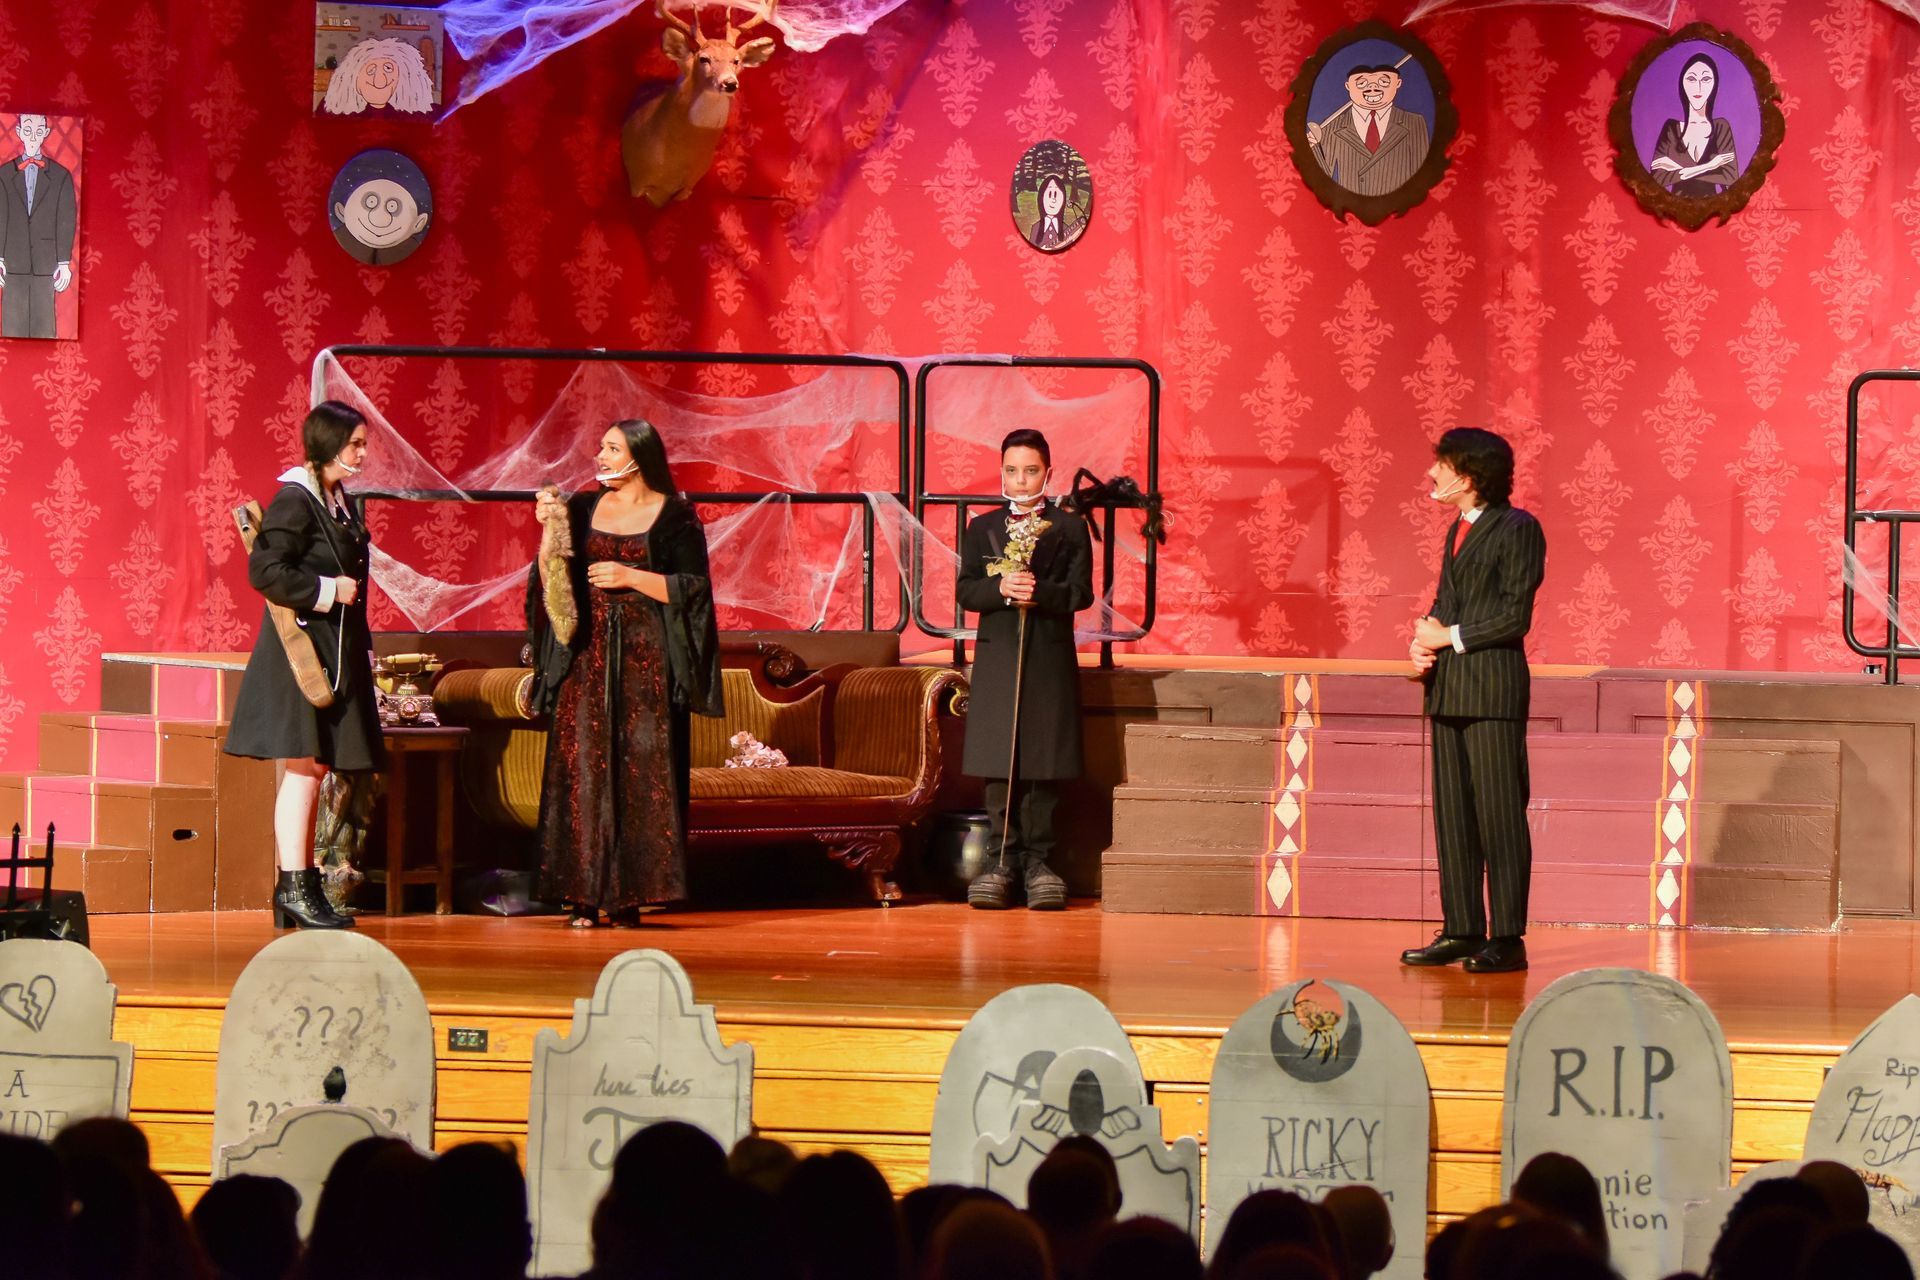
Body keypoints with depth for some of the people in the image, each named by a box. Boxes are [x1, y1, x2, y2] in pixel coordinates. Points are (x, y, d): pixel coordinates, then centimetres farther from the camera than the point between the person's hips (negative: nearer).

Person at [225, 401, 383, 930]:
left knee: (315, 768, 9)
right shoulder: (295, 501, -12)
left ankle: (301, 886, 12)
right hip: (301, 648, -9)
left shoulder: (345, 505, 15)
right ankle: (294, 884, -8)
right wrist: (326, 590, -17)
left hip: (336, 653, 9)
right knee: (304, 766, -10)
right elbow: (264, 569, -20)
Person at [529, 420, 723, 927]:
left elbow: (692, 589, -5)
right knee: (582, 769, -3)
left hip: (646, 661, -3)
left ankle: (629, 894, -2)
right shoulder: (583, 507, 11)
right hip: (587, 656, 3)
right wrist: (552, 526, -8)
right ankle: (585, 896, -2)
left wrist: (630, 577, -12)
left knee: (642, 774, -5)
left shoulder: (675, 516, 1)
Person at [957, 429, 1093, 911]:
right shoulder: (982, 528, 11)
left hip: (1050, 657, -1)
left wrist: (1040, 593, -19)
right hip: (997, 655, 1)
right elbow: (965, 591, 2)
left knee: (1044, 765, -1)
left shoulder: (1069, 528, 6)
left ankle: (1039, 860, 5)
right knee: (998, 766, -1)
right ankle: (1002, 859, 4)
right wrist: (1001, 589, -17)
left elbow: (1081, 592, -2)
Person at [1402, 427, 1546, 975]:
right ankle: (1462, 931, 14)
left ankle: (1507, 940, -3)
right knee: (1452, 814, 8)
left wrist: (1448, 636, -9)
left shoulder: (1517, 529, -8)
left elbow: (1515, 616, -12)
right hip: (1449, 686, 8)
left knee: (1499, 816, -6)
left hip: (1494, 687, -8)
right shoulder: (1457, 530, 19)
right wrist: (1425, 641, 2)